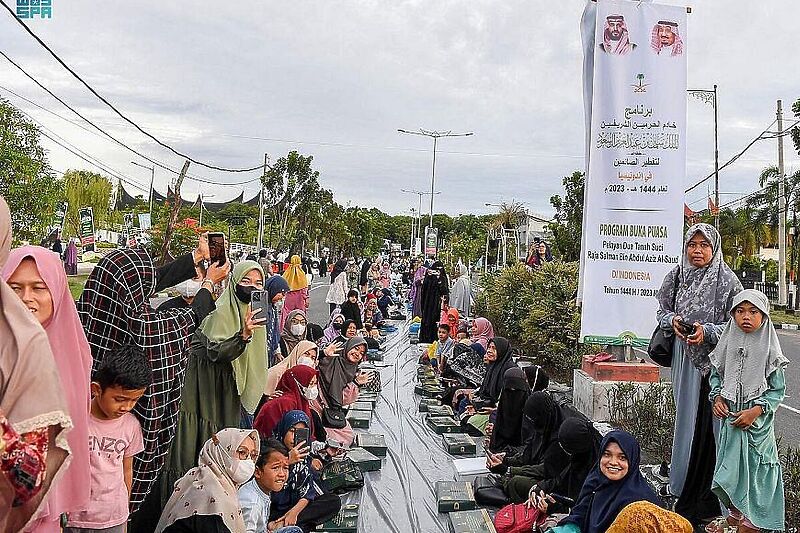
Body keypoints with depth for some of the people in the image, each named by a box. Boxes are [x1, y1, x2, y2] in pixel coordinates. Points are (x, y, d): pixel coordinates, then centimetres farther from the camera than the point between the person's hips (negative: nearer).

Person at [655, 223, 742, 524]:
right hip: (684, 358, 4)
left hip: (714, 359, -4)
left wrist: (707, 331, -20)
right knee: (686, 417, 13)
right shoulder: (676, 276, 5)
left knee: (710, 419, -1)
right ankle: (684, 485, 28)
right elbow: (662, 309, 15)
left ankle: (704, 498, 12)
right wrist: (672, 321, -5)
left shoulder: (727, 281, -7)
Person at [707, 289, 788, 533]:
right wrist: (717, 398, -5)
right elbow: (715, 374, 11)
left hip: (757, 421, -3)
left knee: (754, 465, 3)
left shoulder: (769, 349, -9)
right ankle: (736, 512, 33)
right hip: (728, 417, 3)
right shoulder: (728, 343, -1)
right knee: (730, 464, 12)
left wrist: (755, 411, -17)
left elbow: (777, 390, -6)